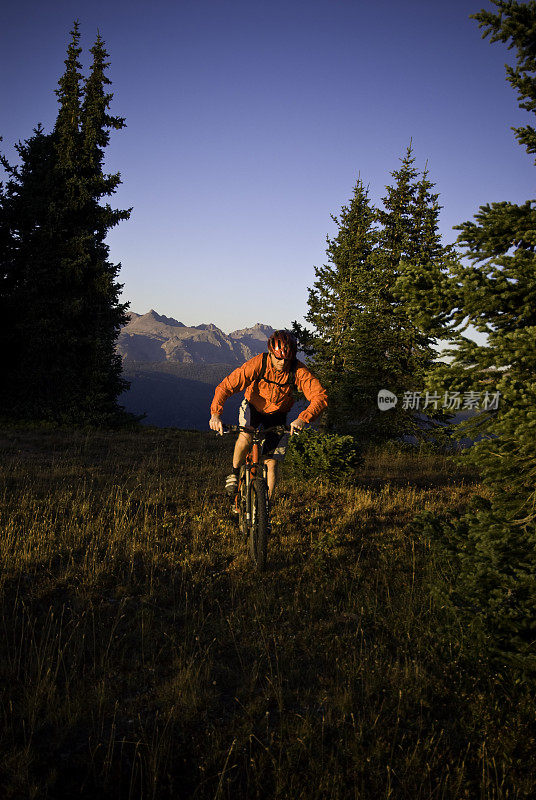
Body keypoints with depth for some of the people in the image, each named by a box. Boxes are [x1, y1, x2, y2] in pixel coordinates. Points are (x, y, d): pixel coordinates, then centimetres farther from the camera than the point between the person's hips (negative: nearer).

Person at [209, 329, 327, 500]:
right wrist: (215, 414, -43)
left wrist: (303, 418, -51)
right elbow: (226, 386, -29)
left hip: (277, 415, 1)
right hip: (252, 406, -1)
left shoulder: (299, 370, -27)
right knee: (245, 437, -31)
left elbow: (320, 396, -35)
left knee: (272, 462, -7)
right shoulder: (258, 364, -29)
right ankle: (235, 472, -2)